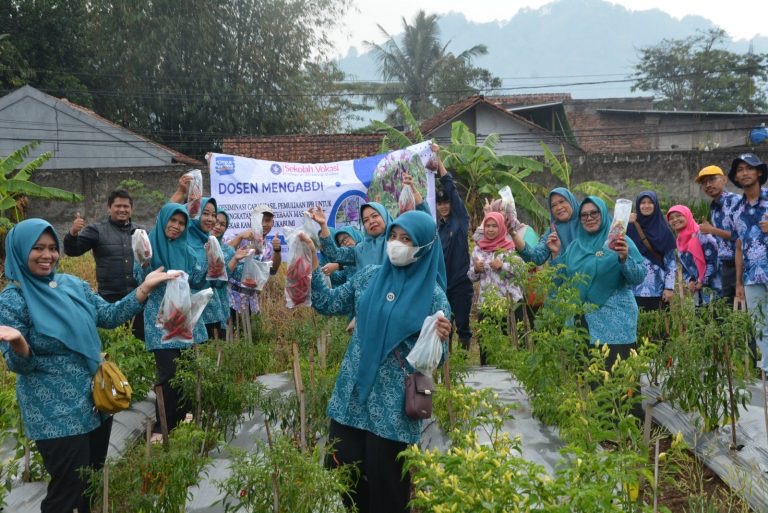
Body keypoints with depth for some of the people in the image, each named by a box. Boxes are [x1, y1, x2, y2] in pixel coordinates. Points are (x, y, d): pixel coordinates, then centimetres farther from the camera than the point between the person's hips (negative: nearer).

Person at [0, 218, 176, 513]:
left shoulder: (73, 284, 4)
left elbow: (110, 316, 8)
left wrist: (145, 287, 0)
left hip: (96, 399, 6)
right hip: (56, 414, -6)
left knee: (95, 479, 19)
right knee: (70, 488, 2)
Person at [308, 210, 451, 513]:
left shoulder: (433, 294, -7)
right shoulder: (369, 277, 4)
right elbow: (328, 305, 9)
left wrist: (439, 339, -28)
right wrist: (313, 266, 0)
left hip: (393, 406, -4)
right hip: (352, 394, 4)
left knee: (386, 486, 7)